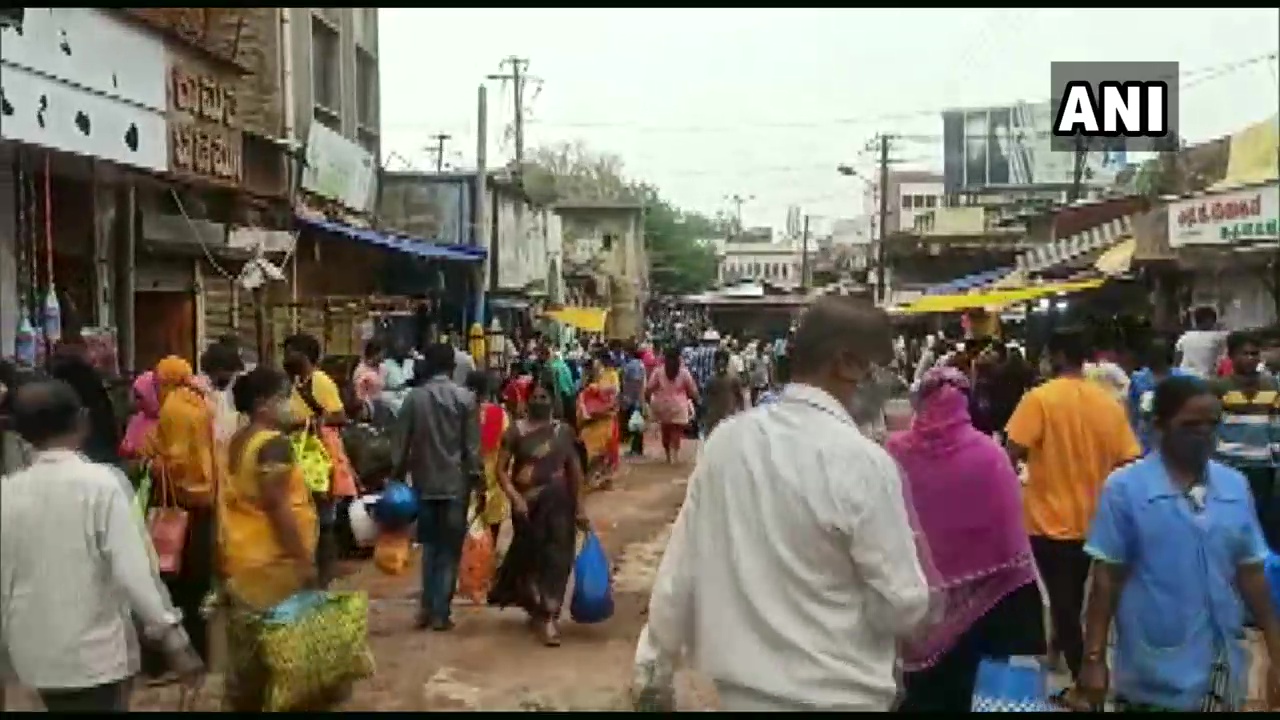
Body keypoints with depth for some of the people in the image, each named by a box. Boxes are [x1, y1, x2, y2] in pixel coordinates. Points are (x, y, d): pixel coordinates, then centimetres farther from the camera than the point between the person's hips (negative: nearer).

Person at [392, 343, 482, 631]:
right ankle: (440, 612, 4)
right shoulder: (465, 398, -5)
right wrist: (479, 484, -1)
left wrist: (398, 477, 10)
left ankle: (427, 608, 15)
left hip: (425, 483, 2)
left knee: (430, 546, 16)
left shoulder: (414, 397, 1)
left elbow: (401, 444, 2)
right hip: (456, 483, -2)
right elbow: (473, 447, -6)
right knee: (449, 550, 4)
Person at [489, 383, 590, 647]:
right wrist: (515, 498, -20)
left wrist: (580, 505, 4)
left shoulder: (563, 431, 4)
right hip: (527, 503, -1)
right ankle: (540, 611, 33)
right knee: (529, 556, 10)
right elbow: (501, 469, -6)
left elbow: (574, 469, 7)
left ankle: (547, 615, 7)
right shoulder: (516, 431, -4)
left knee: (556, 558, -3)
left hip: (558, 503, 1)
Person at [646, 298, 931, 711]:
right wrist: (916, 603, 7)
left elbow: (681, 564, 2)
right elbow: (901, 605, -15)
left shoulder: (725, 440, -6)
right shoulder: (863, 462, -20)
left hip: (740, 686, 5)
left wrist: (662, 650, 14)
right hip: (836, 695, -5)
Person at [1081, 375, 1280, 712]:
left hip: (1221, 670, 3)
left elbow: (1250, 574, 7)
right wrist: (1094, 659, -7)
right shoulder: (1125, 488, -10)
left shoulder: (1235, 486, 1)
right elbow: (1107, 577, -7)